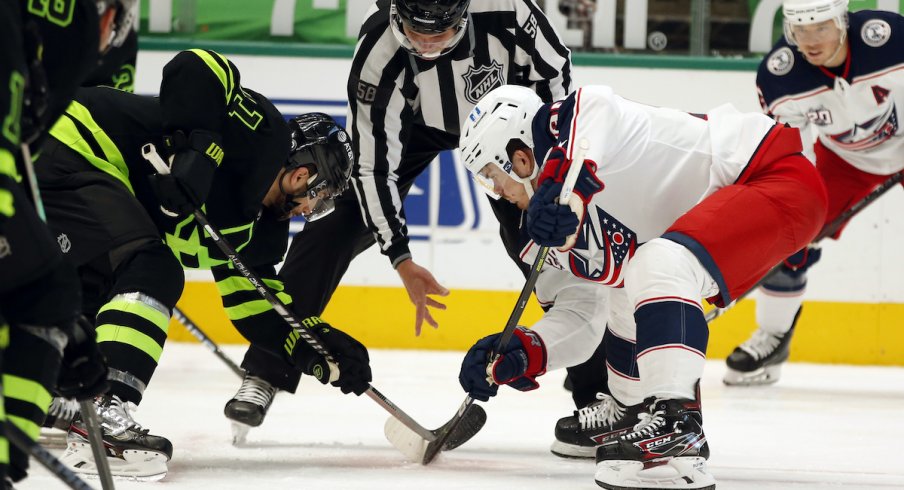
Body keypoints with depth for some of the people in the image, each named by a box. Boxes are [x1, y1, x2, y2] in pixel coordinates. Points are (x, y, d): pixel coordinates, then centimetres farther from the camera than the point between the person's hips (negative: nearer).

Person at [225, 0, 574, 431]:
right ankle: (264, 374, -10)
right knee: (338, 222, -14)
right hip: (408, 119, -1)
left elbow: (554, 69, -15)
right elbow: (372, 165, -29)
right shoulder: (377, 57, -36)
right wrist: (401, 260, -29)